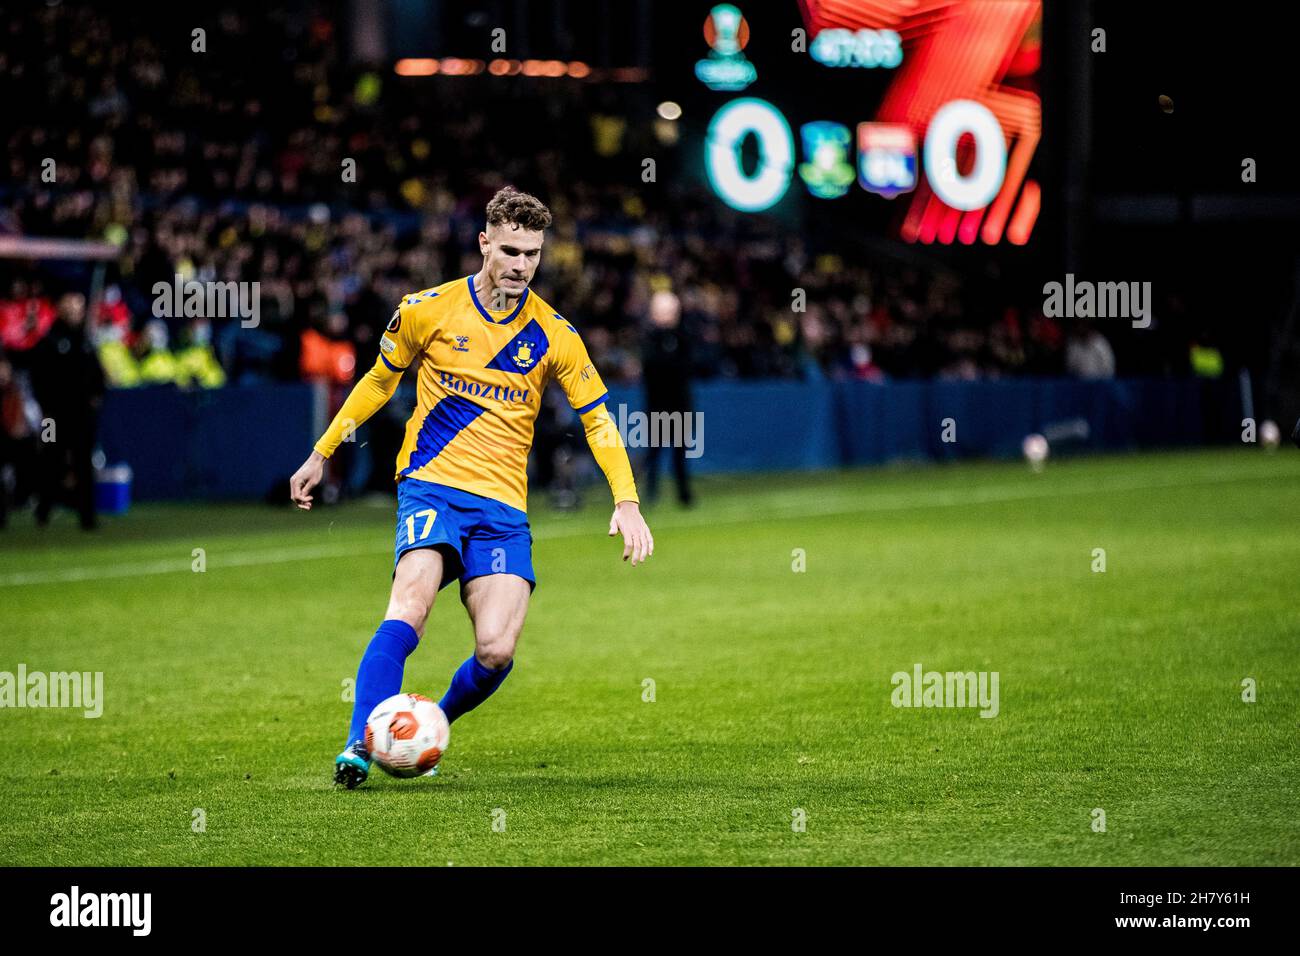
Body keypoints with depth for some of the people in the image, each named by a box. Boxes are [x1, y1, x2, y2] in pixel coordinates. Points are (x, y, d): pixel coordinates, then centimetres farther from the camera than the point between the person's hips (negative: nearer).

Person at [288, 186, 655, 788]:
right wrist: (321, 454, 19)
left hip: (504, 504, 2)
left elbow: (598, 419, 10)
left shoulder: (553, 336, 3)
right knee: (410, 607, -29)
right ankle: (361, 744, -31)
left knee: (497, 652, -15)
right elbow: (380, 380, 17)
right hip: (431, 485, -2)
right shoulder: (428, 310, 1)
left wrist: (627, 501, -2)